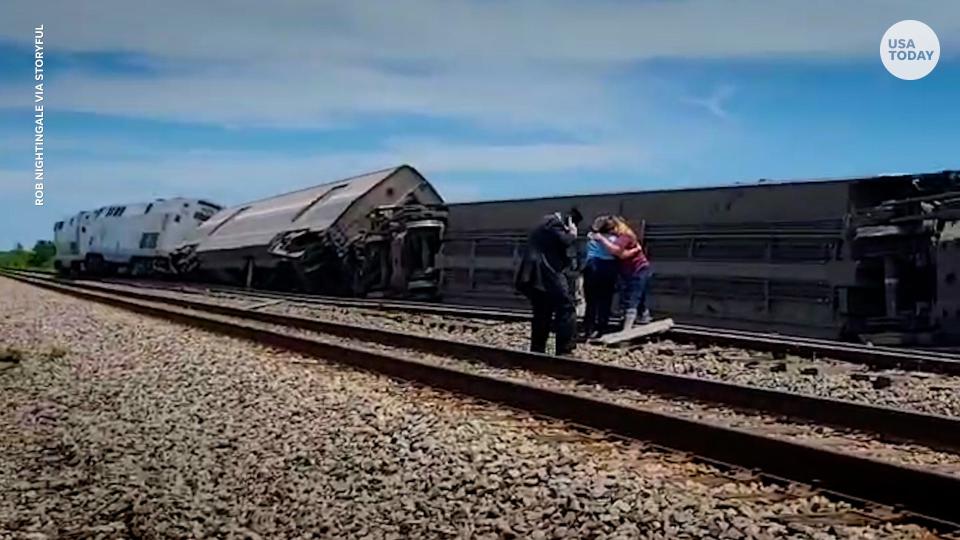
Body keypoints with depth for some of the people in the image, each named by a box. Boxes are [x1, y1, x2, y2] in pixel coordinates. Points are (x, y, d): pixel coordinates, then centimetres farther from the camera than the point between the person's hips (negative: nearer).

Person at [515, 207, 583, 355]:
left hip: (535, 275, 10)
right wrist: (572, 234, 4)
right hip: (546, 274, -10)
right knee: (566, 308, -8)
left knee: (542, 314, 13)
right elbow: (564, 241, -14)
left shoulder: (547, 223, 27)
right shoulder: (555, 223, -3)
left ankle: (537, 352, 13)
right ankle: (564, 351, -12)